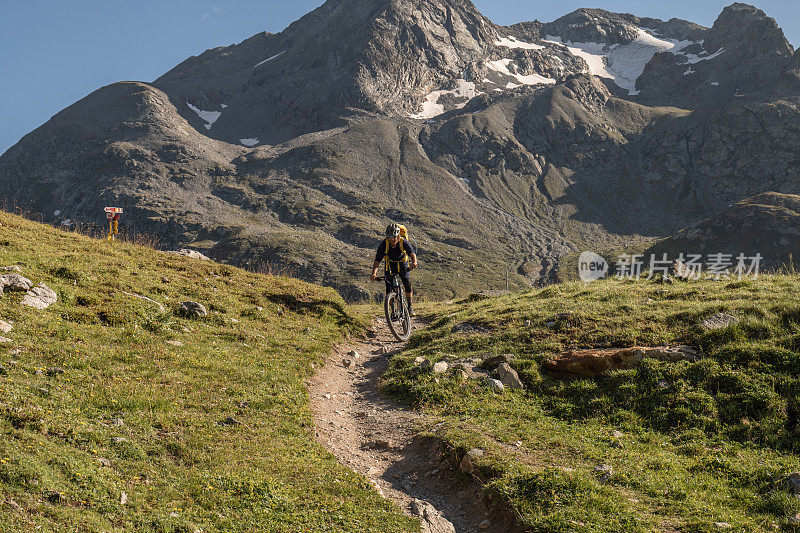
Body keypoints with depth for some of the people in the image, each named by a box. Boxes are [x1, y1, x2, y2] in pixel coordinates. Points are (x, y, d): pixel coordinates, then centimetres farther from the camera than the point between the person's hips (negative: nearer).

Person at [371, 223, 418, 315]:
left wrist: (414, 262, -65)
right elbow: (377, 260, -31)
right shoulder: (384, 244, -25)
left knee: (407, 283, -18)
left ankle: (410, 307, -4)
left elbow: (412, 252, -43)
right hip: (390, 264, 1)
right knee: (389, 288, -8)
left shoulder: (403, 242, -27)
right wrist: (374, 273, -46)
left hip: (403, 264, -1)